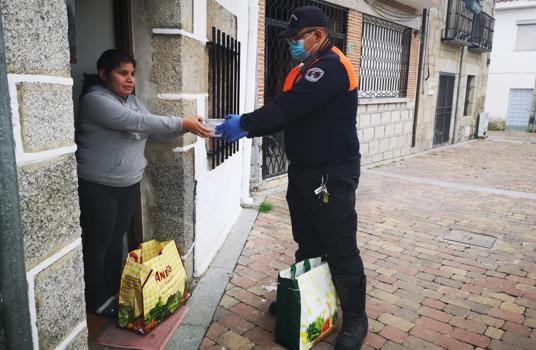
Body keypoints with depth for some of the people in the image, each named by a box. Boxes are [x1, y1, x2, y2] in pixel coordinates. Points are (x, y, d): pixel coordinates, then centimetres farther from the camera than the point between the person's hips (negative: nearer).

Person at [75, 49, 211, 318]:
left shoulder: (132, 101, 9)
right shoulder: (95, 100, -18)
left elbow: (152, 130, 5)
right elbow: (138, 122, -28)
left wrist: (186, 127, -11)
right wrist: (182, 123, -29)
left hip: (129, 184, 8)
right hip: (98, 186, -8)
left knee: (117, 238, 16)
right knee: (98, 243, 5)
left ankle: (114, 291, 31)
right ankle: (97, 300, 20)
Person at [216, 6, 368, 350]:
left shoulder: (332, 66, -14)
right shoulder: (300, 71, 16)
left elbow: (290, 107, -26)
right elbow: (285, 114, 11)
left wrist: (244, 122, -23)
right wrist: (246, 128, -3)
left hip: (332, 175, -9)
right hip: (302, 171, 9)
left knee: (341, 250, 0)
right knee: (307, 244, 19)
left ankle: (355, 319, 16)